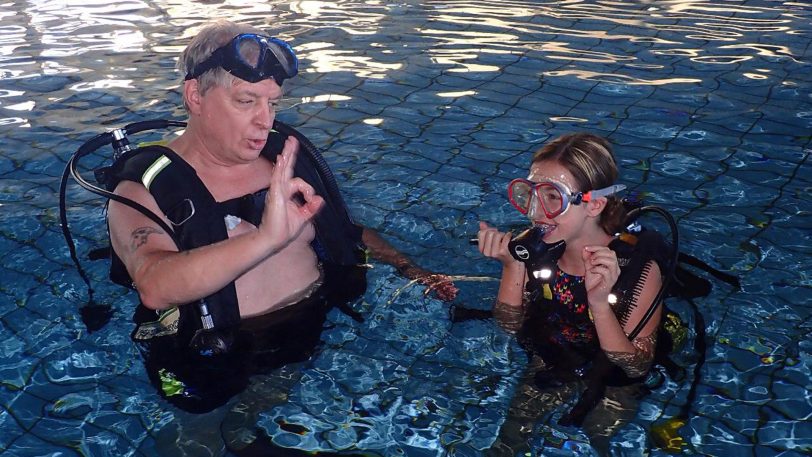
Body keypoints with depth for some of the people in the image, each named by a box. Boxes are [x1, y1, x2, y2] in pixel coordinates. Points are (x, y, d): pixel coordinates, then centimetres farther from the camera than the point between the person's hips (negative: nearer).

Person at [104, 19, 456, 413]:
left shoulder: (287, 154, 9)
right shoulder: (145, 186, -9)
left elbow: (348, 232, 24)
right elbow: (155, 288, -29)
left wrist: (411, 271, 11)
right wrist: (266, 238, -41)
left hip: (326, 331, 6)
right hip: (229, 373, -5)